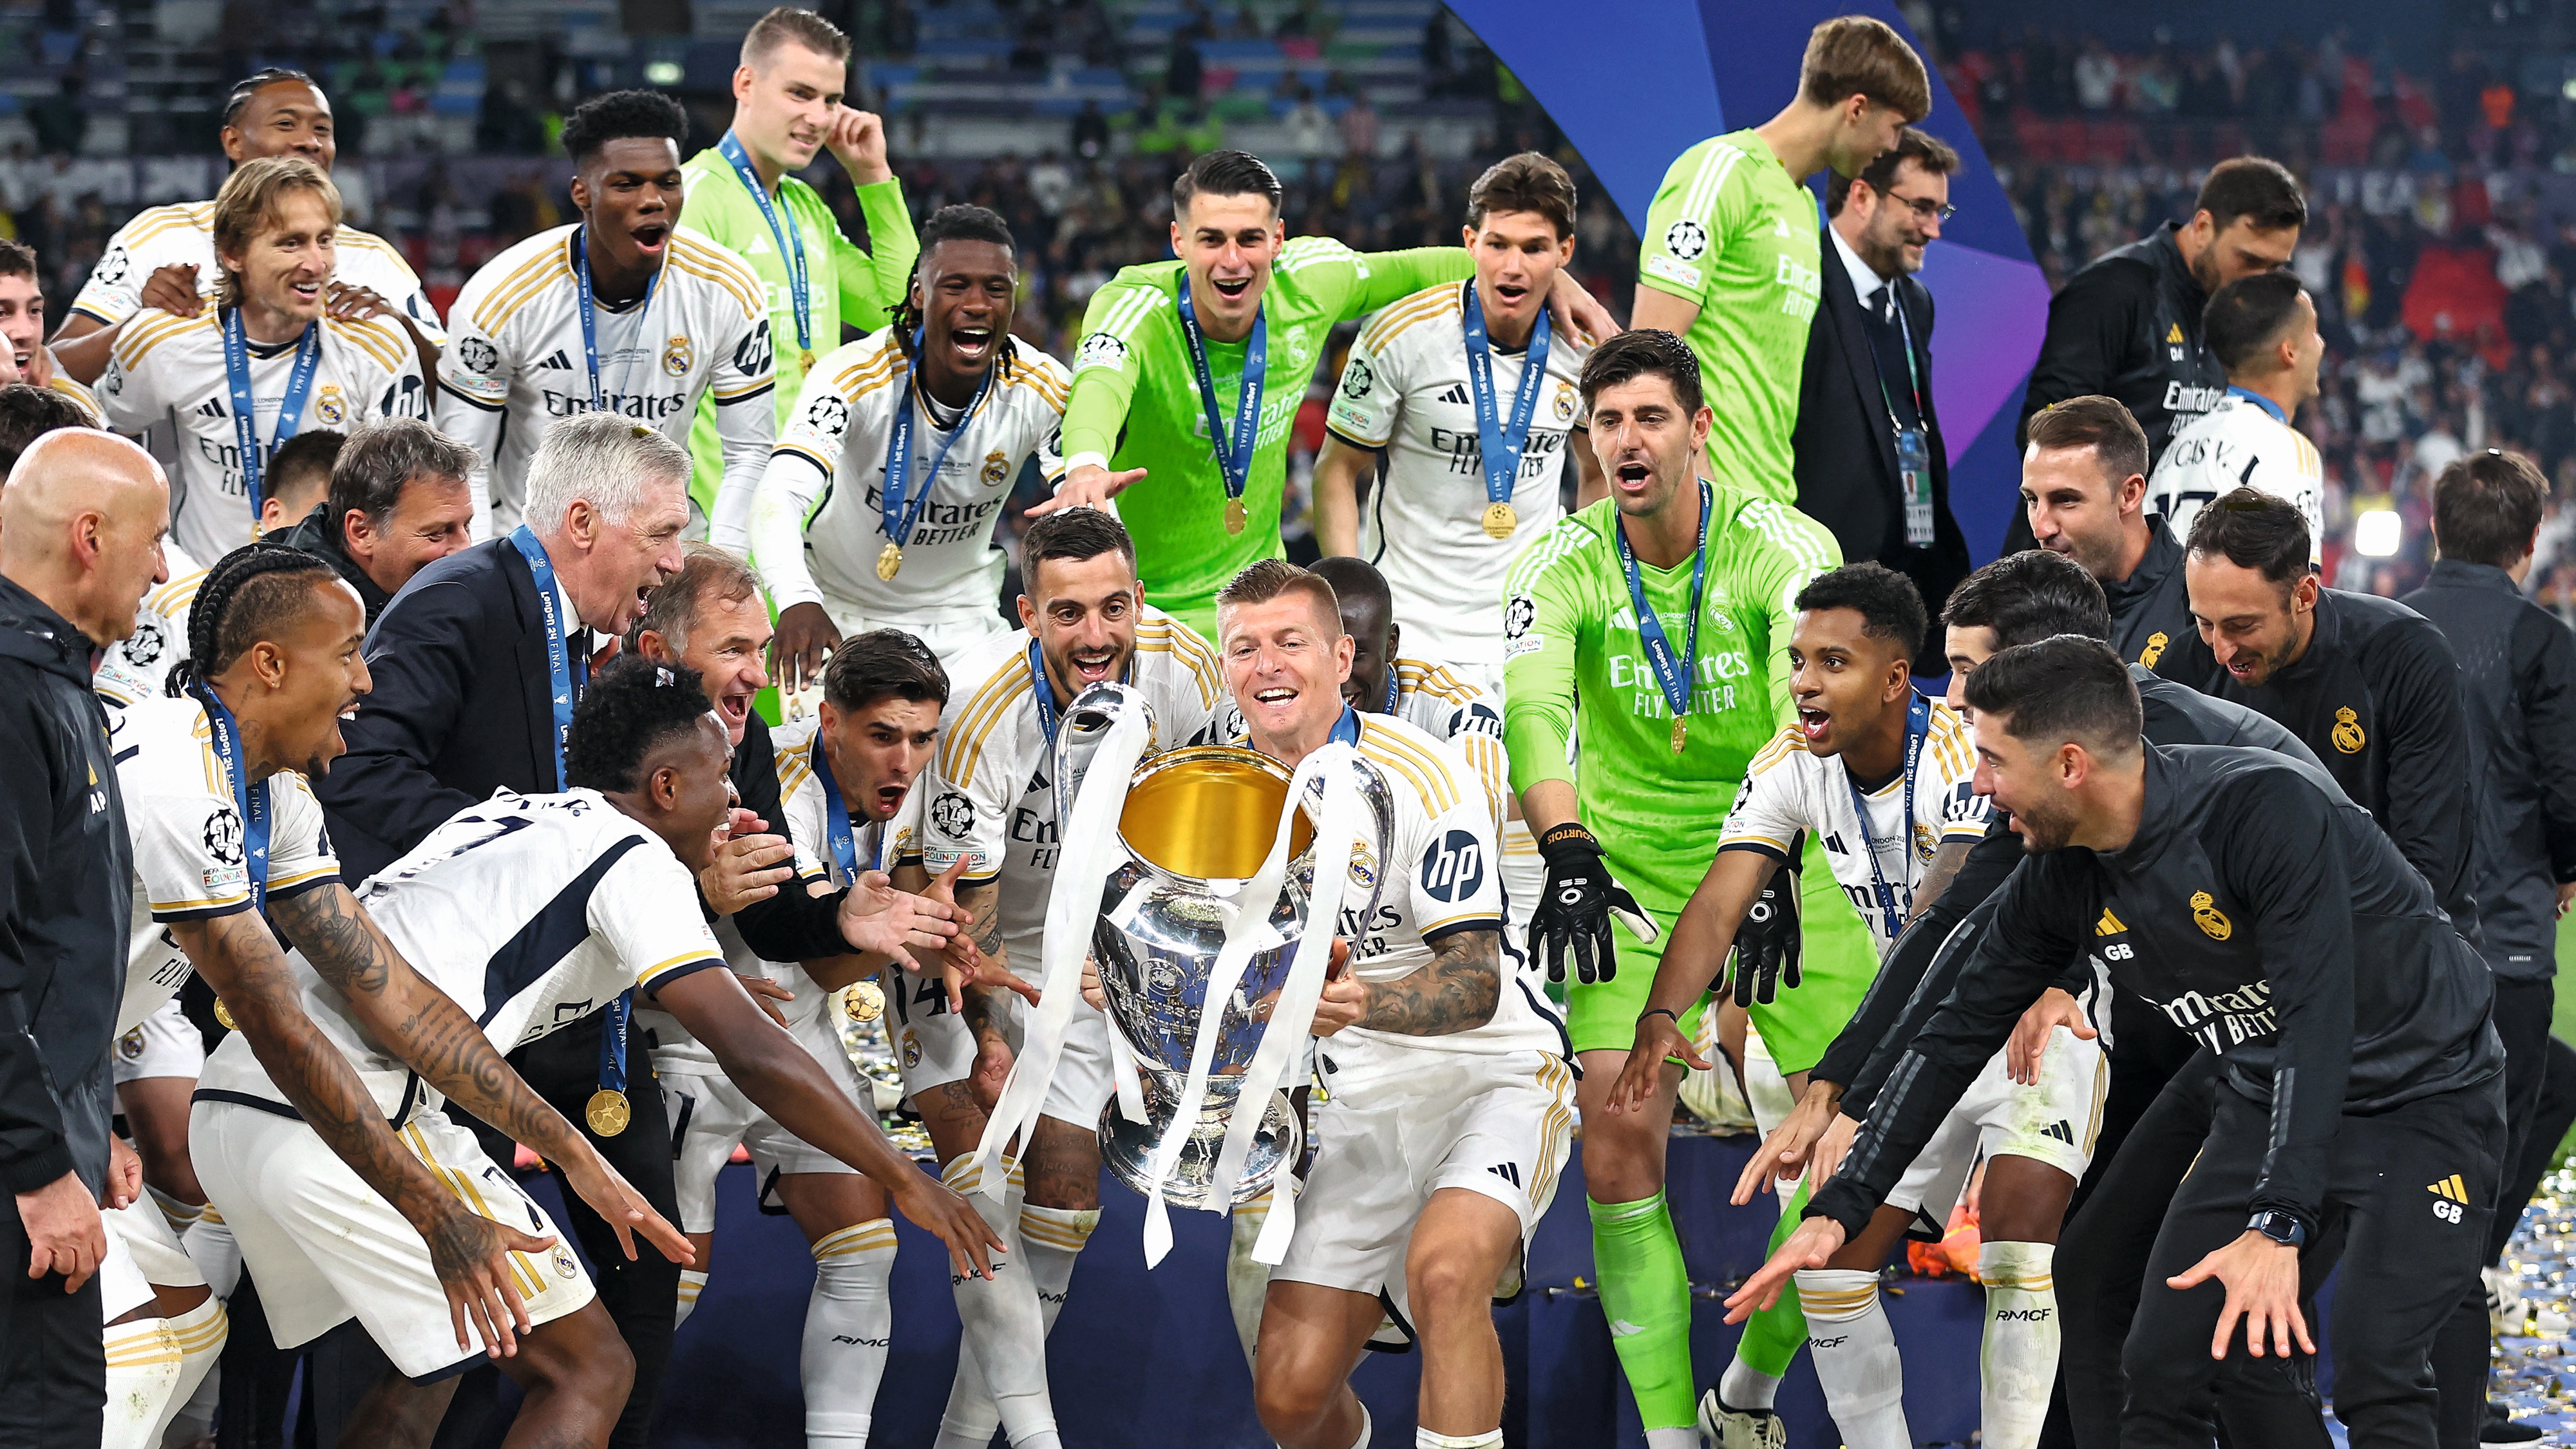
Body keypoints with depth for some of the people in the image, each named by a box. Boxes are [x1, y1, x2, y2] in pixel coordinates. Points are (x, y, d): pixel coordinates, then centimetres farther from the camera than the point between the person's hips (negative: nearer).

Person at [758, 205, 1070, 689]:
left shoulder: (1045, 391, -16)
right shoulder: (854, 376, -25)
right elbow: (780, 497, -36)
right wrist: (797, 601, -57)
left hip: (962, 620, 3)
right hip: (840, 609, -3)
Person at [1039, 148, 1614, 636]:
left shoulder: (1311, 283, -9)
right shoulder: (1134, 305, -23)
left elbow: (1405, 270, 13)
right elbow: (1099, 384, -47)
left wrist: (1547, 276, 11)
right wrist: (1087, 465, -69)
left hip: (1252, 601, 4)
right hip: (1133, 604, -4)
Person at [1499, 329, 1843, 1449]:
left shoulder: (1782, 546, -13)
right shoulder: (1563, 565, -9)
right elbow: (1533, 707, -24)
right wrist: (1566, 853, -42)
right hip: (1631, 879, 0)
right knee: (1619, 1147, -13)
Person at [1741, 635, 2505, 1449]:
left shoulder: (2269, 807, -28)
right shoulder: (2062, 879, -6)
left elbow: (2317, 1019, -33)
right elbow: (1957, 1037, 3)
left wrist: (2278, 1227, -40)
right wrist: (1839, 1210, -1)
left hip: (2425, 1098, -7)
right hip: (2275, 1102, 7)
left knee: (2372, 1378, -24)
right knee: (2162, 1374, -2)